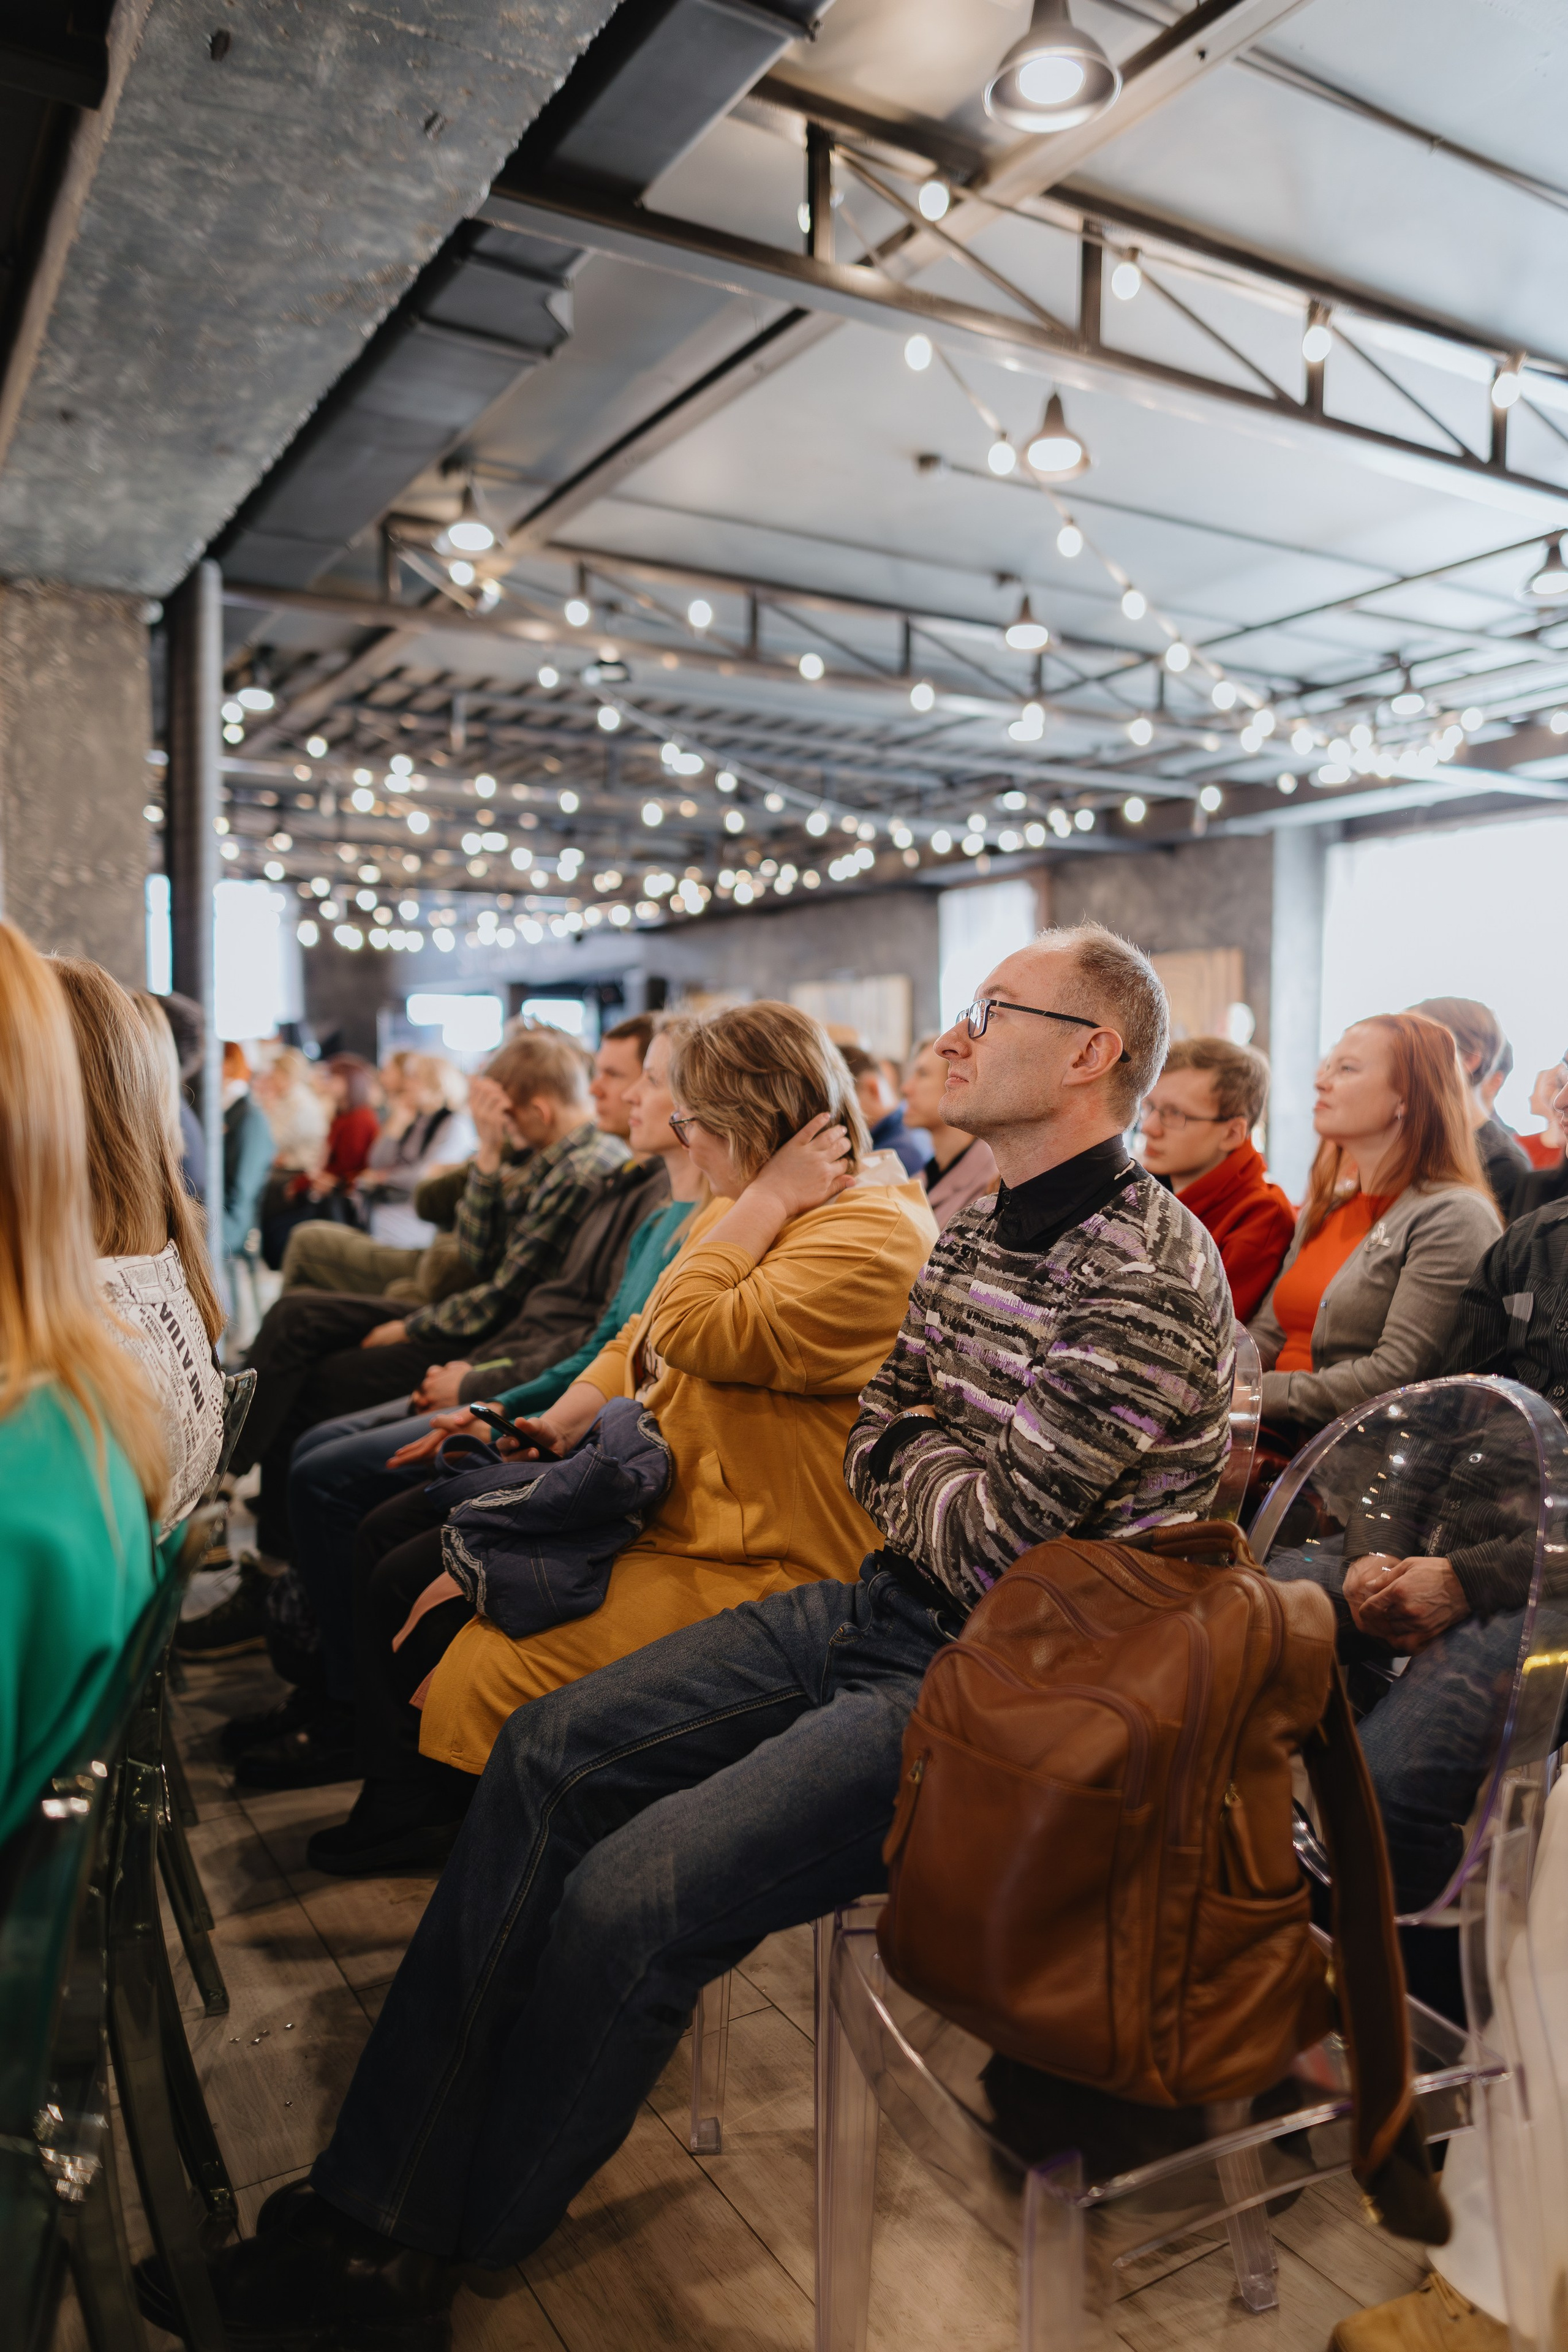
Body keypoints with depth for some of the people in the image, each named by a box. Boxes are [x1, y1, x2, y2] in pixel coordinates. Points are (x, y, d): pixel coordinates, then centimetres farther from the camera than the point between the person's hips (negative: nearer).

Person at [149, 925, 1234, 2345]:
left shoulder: (1150, 1276, -20)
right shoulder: (979, 1231, 9)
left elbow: (988, 1538, -23)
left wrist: (923, 1458, -3)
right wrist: (946, 1469, -7)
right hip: (885, 1613, 9)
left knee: (631, 1897, -18)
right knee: (551, 1750, 2)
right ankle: (371, 2196, 12)